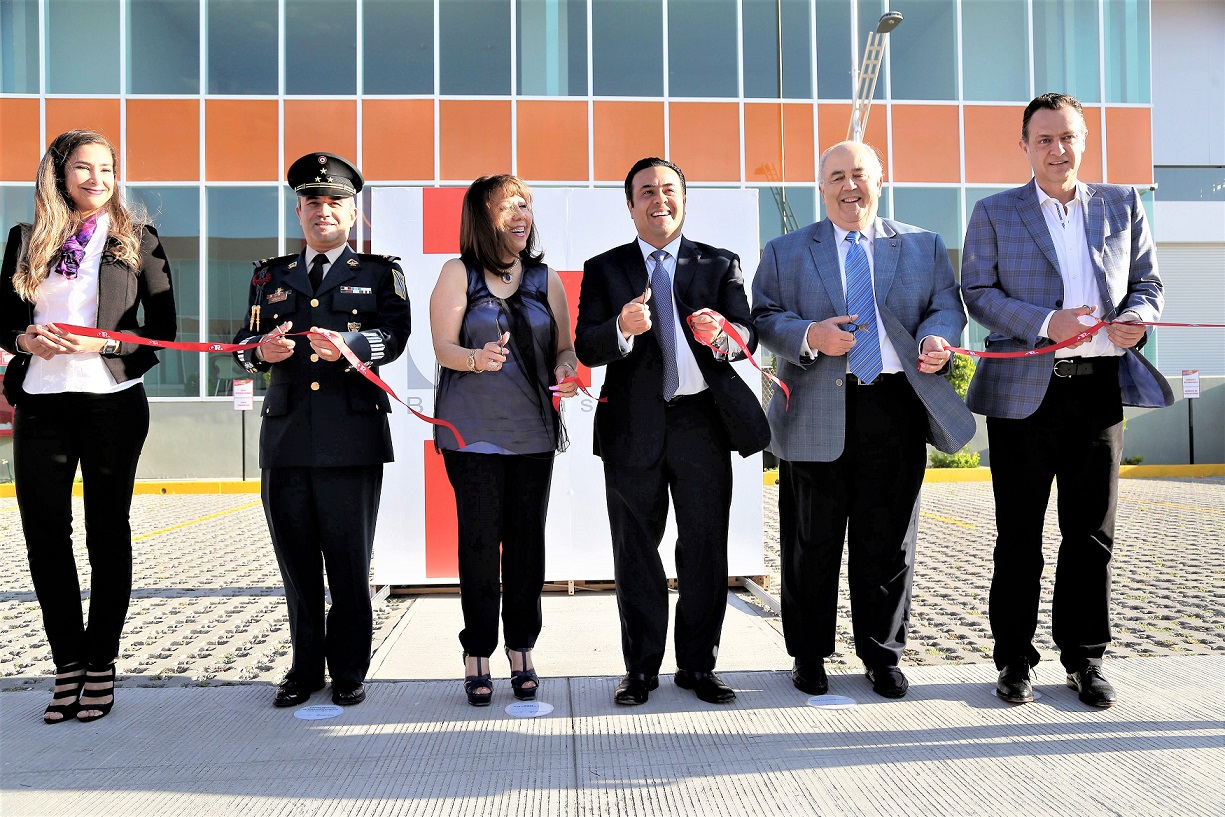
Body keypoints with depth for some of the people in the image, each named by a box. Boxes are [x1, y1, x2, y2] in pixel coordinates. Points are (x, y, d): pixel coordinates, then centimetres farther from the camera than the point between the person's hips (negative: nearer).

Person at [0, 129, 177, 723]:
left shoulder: (136, 240, 4)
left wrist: (103, 343, -14)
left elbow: (163, 327, 0)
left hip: (112, 402, -3)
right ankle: (68, 665, 15)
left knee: (108, 534, 4)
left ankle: (100, 665, 15)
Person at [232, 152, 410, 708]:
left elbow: (393, 336, -7)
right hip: (286, 436, 3)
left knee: (350, 563, 3)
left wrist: (348, 346, -28)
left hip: (353, 438, -3)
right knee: (297, 562, 9)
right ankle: (305, 668, 23)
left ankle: (349, 672, 16)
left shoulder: (380, 274, 9)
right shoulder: (271, 276, 18)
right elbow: (243, 342, 9)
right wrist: (261, 350, -15)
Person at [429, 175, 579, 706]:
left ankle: (522, 651, 15)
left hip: (533, 428, 3)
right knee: (479, 540, -2)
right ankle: (477, 657, 9)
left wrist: (566, 368, -11)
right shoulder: (458, 274, 3)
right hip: (473, 429, -2)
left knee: (528, 539, 2)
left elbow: (563, 347, 12)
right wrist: (477, 358, -25)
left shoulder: (545, 278, 12)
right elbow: (443, 347, -4)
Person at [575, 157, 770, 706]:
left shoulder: (720, 264, 10)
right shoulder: (604, 269, 8)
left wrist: (721, 335, -25)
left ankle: (698, 665, 20)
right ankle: (640, 668, 20)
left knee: (705, 549, 6)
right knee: (635, 552, 7)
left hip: (703, 420, 0)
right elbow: (586, 349, -3)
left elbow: (747, 334, -2)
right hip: (633, 427, 0)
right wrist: (623, 328, -24)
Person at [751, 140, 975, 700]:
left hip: (896, 408, 1)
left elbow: (947, 306, 10)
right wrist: (809, 337, -16)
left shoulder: (924, 246, 15)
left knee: (889, 541, 7)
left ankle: (882, 655, 23)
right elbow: (764, 317, 3)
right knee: (812, 543, 6)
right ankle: (808, 655, 20)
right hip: (817, 413, -1)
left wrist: (937, 338, -13)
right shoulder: (785, 253, 10)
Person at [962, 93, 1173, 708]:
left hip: (1099, 387, 2)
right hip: (1024, 391, -2)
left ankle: (1084, 658, 21)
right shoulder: (994, 213, 7)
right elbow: (978, 294, -2)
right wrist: (1045, 324, -16)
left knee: (1092, 532, 7)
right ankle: (1014, 661, 16)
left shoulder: (1123, 206, 14)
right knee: (1019, 535, 4)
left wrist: (1137, 318, -9)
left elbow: (1146, 282, 14)